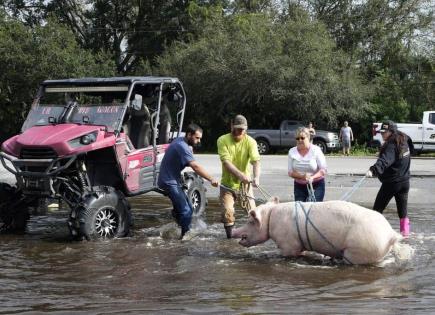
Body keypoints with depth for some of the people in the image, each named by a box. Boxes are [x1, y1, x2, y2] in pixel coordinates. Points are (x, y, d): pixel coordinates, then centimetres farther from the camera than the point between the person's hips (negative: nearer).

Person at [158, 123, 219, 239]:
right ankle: (186, 234, -8)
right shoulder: (182, 146, -24)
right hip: (169, 182, -11)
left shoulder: (180, 140, 8)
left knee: (188, 209, 12)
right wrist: (211, 179, -36)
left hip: (174, 181, 11)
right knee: (185, 210, -15)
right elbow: (196, 166, -33)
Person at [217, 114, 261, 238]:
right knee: (227, 212, -9)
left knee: (252, 210, -5)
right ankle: (230, 236, 10)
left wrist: (256, 177, -44)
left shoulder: (250, 141, -10)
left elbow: (256, 160, -24)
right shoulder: (223, 140, -13)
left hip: (245, 183, 1)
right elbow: (226, 162, -24)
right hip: (228, 183, -1)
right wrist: (240, 175, -40)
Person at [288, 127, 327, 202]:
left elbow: (323, 170, -9)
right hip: (299, 186, 3)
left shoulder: (316, 150, -7)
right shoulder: (292, 152, 1)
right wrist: (302, 176, -20)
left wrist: (312, 177, -28)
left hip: (316, 185, -3)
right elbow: (290, 172, -1)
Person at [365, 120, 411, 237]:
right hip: (404, 182, 8)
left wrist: (373, 170, -53)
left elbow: (384, 161, -38)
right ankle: (405, 230, 17)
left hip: (390, 183, -8)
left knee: (377, 209, 3)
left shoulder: (391, 146, -20)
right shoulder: (404, 143, 7)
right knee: (403, 209, 15)